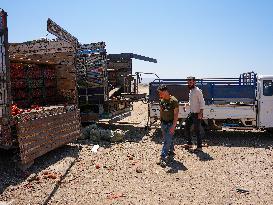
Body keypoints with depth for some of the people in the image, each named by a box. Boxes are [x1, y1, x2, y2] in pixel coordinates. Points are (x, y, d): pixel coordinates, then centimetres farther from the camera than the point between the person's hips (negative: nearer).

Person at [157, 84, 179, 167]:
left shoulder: (174, 101, -15)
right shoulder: (162, 101, 5)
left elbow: (176, 114, -16)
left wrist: (173, 125, -20)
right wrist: (161, 122, 13)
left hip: (171, 123, -6)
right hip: (164, 123, 6)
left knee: (167, 141, -9)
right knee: (168, 139, 16)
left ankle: (163, 158, -11)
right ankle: (171, 152, 34)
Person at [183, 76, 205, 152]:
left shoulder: (197, 91, -16)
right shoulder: (190, 91, 11)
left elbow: (202, 102, -19)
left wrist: (200, 113, -24)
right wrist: (186, 106, 13)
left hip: (197, 114, -9)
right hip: (191, 113, 9)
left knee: (197, 130, -1)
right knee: (186, 127, 13)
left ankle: (199, 147, 11)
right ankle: (189, 143, 26)